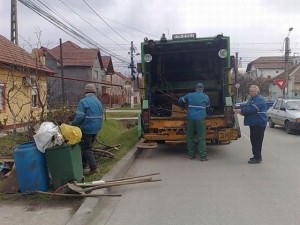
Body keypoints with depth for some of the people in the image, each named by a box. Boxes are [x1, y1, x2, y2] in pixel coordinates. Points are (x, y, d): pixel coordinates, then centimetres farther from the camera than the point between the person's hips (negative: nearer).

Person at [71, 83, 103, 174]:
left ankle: (93, 167, 0)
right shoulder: (98, 102, 9)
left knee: (86, 148, 2)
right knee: (86, 146, 18)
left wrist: (73, 124, -4)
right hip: (96, 129, 7)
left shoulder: (83, 102, -13)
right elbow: (99, 116, 11)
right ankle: (84, 165, 25)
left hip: (87, 129, -7)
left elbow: (79, 116, -19)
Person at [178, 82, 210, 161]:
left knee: (190, 137, 12)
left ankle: (191, 154, 14)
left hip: (190, 119, 1)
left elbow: (180, 101, 20)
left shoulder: (189, 95, 8)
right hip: (200, 119, -1)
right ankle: (203, 156, -3)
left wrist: (186, 105, 39)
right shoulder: (206, 97, 7)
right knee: (201, 138, 0)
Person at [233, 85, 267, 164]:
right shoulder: (251, 99, 18)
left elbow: (252, 108, -26)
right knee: (253, 139, 14)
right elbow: (246, 106, 15)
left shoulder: (260, 99, -15)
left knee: (257, 140, -8)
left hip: (258, 123, -10)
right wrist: (239, 107, -5)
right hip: (253, 123, 10)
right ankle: (256, 156, 24)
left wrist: (241, 110, -25)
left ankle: (257, 158, -3)